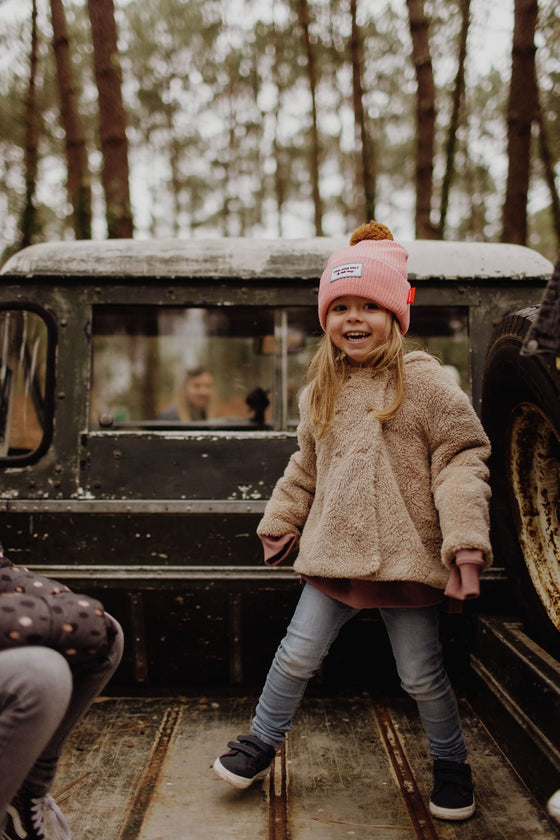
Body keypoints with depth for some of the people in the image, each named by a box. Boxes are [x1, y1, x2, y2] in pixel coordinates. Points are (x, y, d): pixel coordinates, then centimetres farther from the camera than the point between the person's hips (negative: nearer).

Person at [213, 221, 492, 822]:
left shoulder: (423, 381, -8)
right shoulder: (321, 390, 8)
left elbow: (463, 456, -9)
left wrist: (466, 541, -17)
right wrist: (282, 521, 24)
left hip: (406, 554, -4)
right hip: (334, 552, 4)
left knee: (420, 674, 9)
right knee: (297, 654, 10)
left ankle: (450, 762, 35)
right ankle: (262, 740, 34)